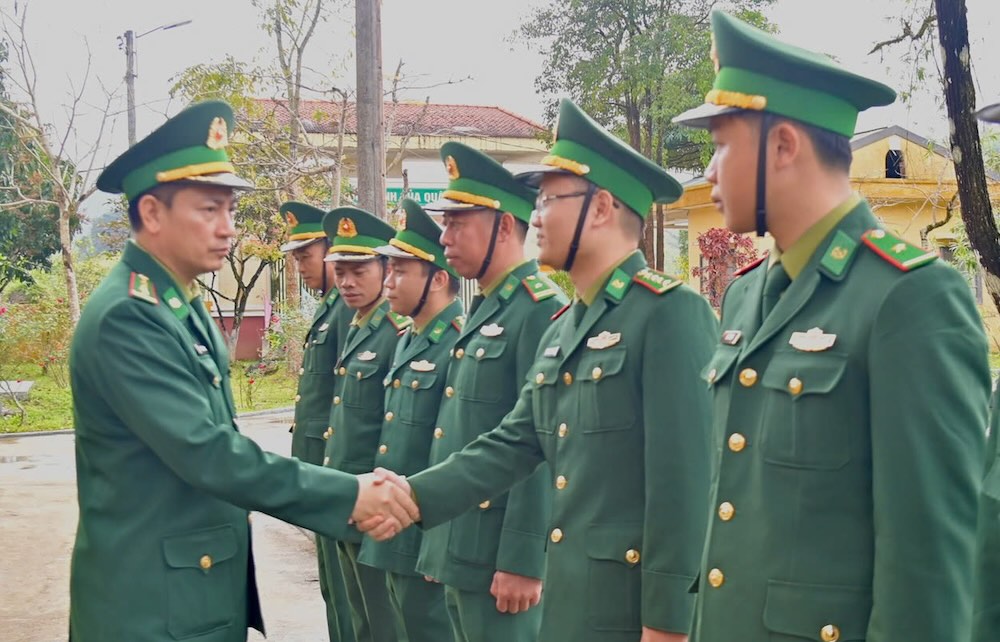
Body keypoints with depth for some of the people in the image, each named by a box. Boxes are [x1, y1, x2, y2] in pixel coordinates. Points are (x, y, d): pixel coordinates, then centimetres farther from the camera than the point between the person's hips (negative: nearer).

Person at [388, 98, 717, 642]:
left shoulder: (671, 313, -15)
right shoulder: (562, 330, 13)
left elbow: (683, 479, -19)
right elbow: (512, 445, 12)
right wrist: (413, 497, -1)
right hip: (568, 596, 8)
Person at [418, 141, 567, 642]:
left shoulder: (542, 312, -15)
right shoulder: (481, 314, 15)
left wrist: (522, 561, -21)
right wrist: (441, 544, 19)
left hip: (499, 555, -9)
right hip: (460, 549, 9)